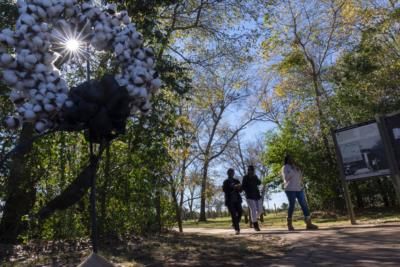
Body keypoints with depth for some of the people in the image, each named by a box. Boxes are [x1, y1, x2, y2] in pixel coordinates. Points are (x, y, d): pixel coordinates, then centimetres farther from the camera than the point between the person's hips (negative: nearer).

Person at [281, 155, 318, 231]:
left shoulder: (295, 167, 22)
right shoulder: (285, 167, 1)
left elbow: (300, 177, 20)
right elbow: (286, 177, -12)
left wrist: (298, 170, 3)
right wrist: (292, 170, -13)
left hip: (299, 188, 6)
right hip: (290, 189, -6)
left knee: (304, 204, -4)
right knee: (292, 205, -5)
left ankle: (309, 223, -6)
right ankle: (289, 224, 8)